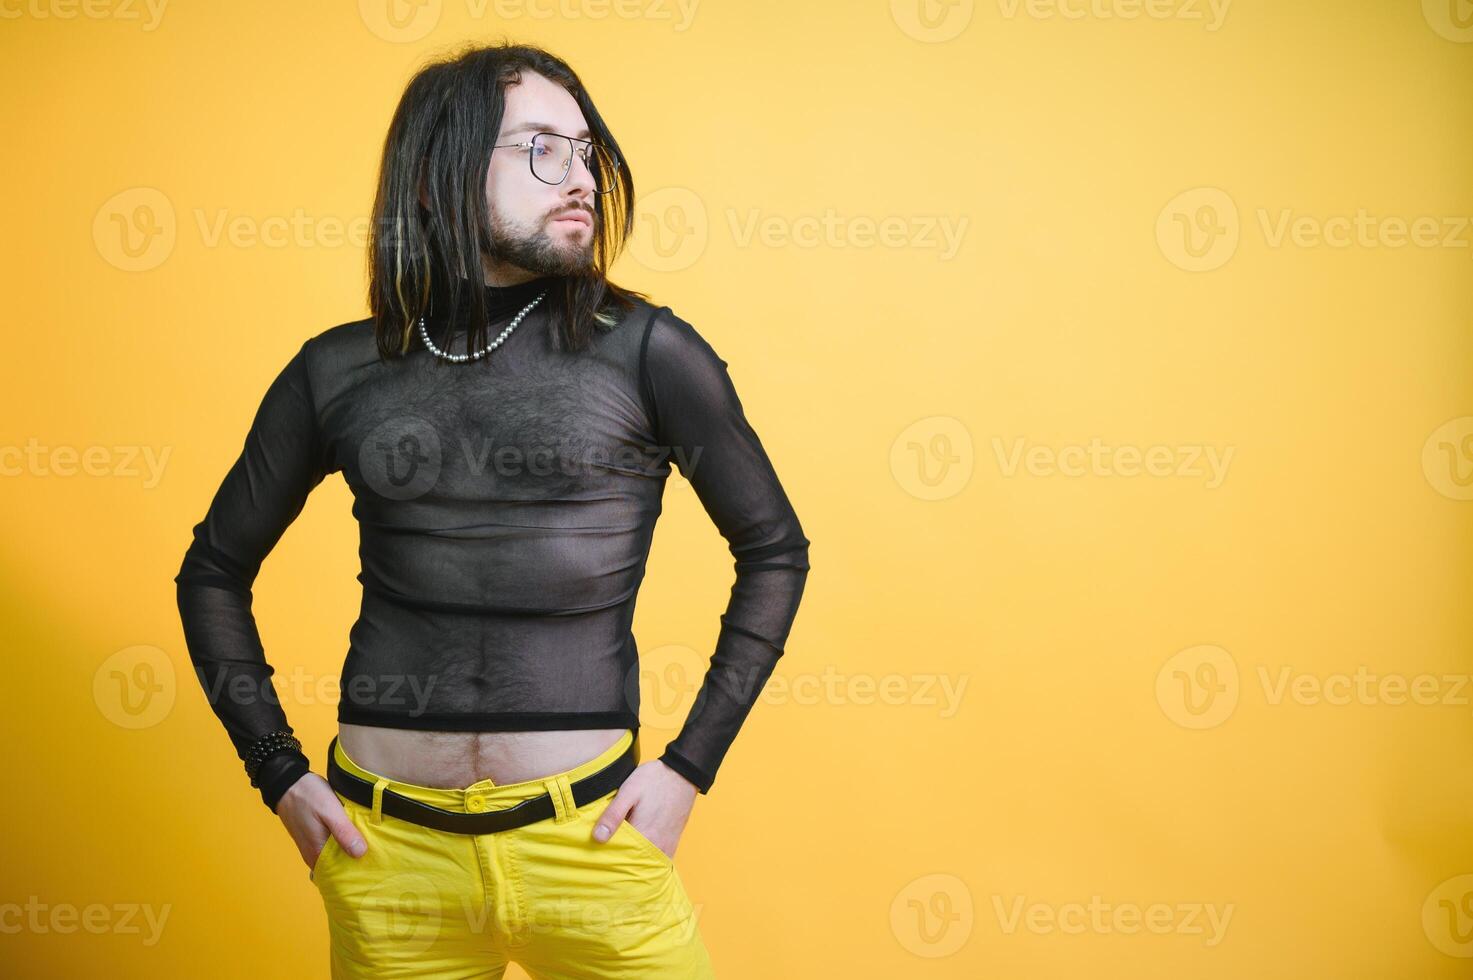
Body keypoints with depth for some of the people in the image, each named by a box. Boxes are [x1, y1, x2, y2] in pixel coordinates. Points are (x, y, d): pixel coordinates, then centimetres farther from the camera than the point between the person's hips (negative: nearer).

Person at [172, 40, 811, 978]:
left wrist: (690, 765, 0)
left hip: (588, 836, -1)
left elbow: (775, 550, 4)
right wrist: (280, 774, 7)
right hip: (387, 852, 2)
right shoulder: (338, 374, 3)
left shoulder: (644, 351, -3)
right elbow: (214, 571, 14)